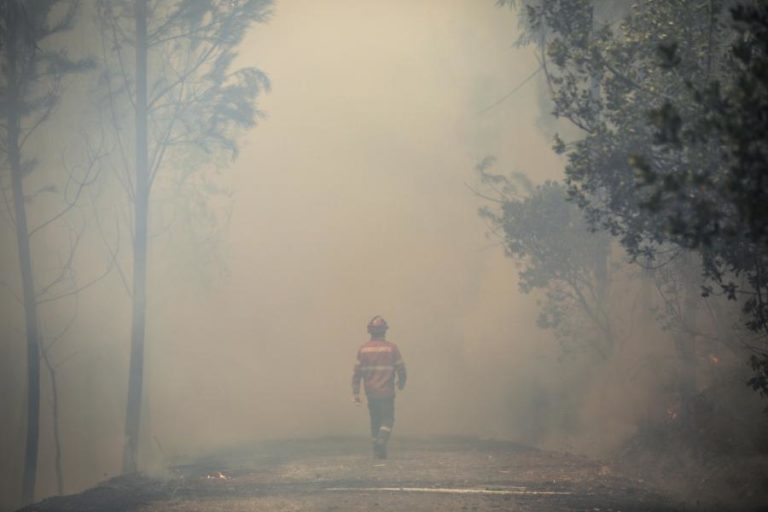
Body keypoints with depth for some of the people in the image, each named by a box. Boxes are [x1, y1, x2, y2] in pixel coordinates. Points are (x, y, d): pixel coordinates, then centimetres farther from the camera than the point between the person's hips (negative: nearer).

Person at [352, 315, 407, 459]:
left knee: (375, 421, 14)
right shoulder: (391, 348, -6)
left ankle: (377, 450, 16)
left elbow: (357, 372, -1)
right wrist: (401, 383, 17)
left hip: (371, 393, 3)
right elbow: (401, 369, -3)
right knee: (387, 420, 3)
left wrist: (355, 393, 3)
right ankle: (381, 442, -20)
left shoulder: (363, 349, 0)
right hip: (387, 393, -3)